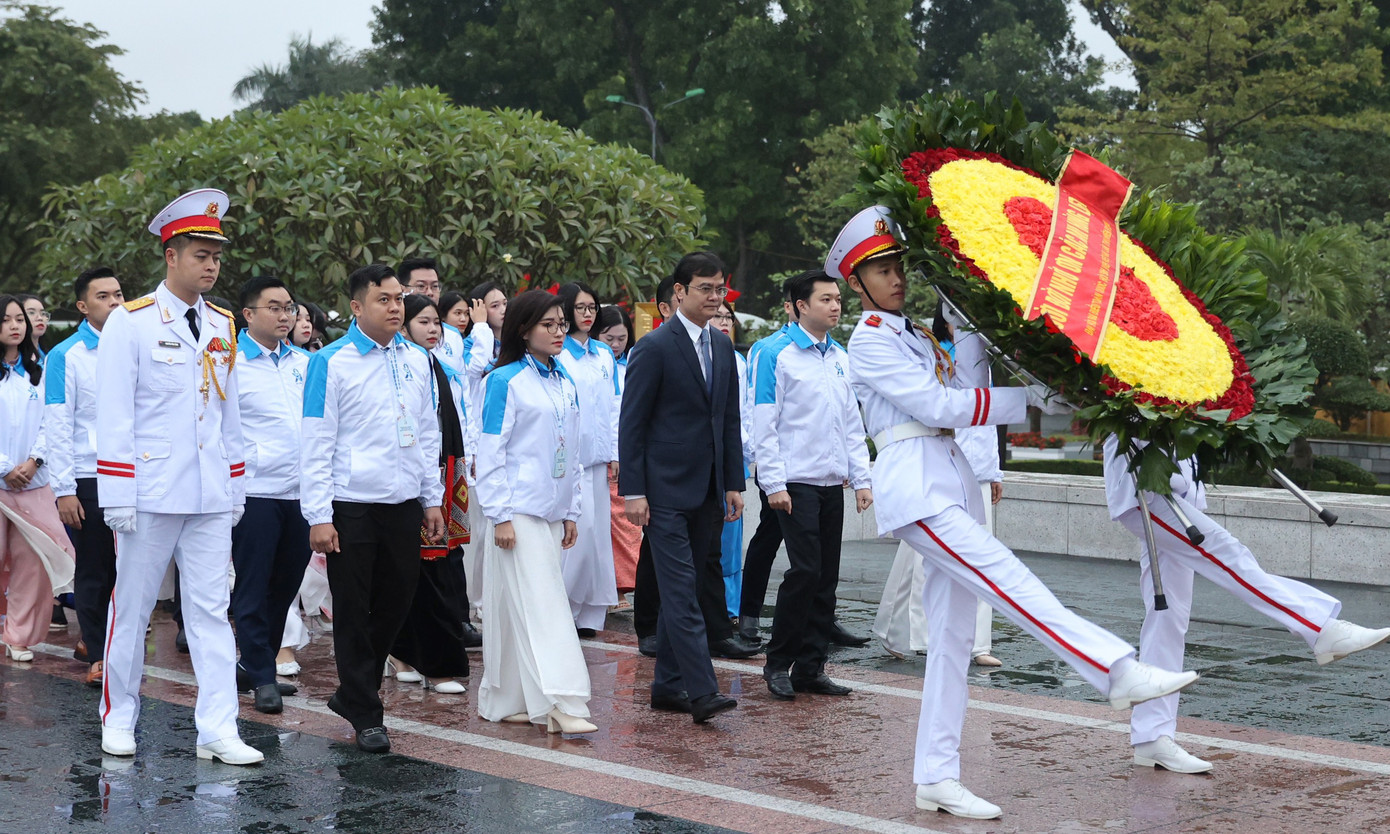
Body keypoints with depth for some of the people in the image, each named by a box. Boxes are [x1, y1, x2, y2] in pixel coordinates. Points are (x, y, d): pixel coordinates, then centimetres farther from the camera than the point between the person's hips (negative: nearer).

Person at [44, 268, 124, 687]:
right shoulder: (66, 356, -4)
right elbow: (58, 427, -7)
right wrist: (64, 489, -12)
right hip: (89, 480, -4)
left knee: (125, 568, 10)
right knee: (93, 570, 5)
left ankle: (93, 641, 27)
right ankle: (97, 656, 16)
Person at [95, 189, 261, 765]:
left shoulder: (223, 326, 10)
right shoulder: (131, 322, -5)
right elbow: (113, 415, -7)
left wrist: (237, 487, 14)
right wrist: (117, 496, -11)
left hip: (212, 497, 4)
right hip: (151, 495, -4)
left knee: (212, 609, 2)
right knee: (131, 608, 7)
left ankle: (217, 729, 2)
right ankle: (118, 718, 22)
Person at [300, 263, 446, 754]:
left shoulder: (417, 360, 9)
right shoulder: (332, 363, -7)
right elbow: (316, 443, -8)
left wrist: (432, 500, 13)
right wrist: (319, 516, -13)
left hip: (404, 505, 5)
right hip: (352, 506, -5)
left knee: (395, 602, 12)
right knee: (353, 611, 3)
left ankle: (352, 693, 30)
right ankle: (365, 716, 12)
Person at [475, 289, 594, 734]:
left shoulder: (565, 384, 13)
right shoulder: (505, 381, -7)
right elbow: (491, 452, -8)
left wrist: (571, 512, 16)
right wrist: (499, 515, -13)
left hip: (551, 512, 7)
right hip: (518, 511, -7)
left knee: (519, 608, 10)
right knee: (540, 604, -11)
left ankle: (503, 700, 16)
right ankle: (560, 704, -15)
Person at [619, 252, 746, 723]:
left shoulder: (723, 347, 13)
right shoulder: (655, 348, -9)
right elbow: (631, 424, -9)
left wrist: (734, 483, 11)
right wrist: (633, 492, -14)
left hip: (706, 490, 7)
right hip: (666, 490, -7)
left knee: (683, 589, 11)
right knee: (681, 591, -10)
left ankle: (667, 686, 18)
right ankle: (702, 693, -14)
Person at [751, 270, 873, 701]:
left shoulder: (840, 357, 14)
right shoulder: (777, 354, -6)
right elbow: (765, 424, -8)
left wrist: (861, 479, 12)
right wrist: (774, 484, -13)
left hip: (832, 483, 7)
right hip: (795, 483, -7)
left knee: (827, 576, 6)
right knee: (806, 571, -13)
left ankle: (810, 668, 13)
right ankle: (778, 663, 1)